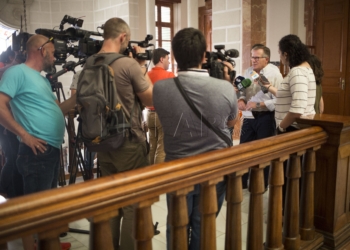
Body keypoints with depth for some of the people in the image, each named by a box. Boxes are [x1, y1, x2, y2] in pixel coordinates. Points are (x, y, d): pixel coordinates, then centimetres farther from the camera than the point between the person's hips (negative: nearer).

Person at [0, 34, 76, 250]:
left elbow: (57, 110, 23)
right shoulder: (18, 72, -9)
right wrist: (25, 135, -20)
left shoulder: (43, 79, 18)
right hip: (37, 150, -10)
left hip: (53, 149, 10)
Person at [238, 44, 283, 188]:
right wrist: (241, 99, -8)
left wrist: (258, 104, -25)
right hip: (249, 116, 6)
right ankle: (241, 182, 27)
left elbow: (278, 100, -19)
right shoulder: (248, 71, 7)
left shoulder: (274, 73, -14)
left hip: (266, 117, -6)